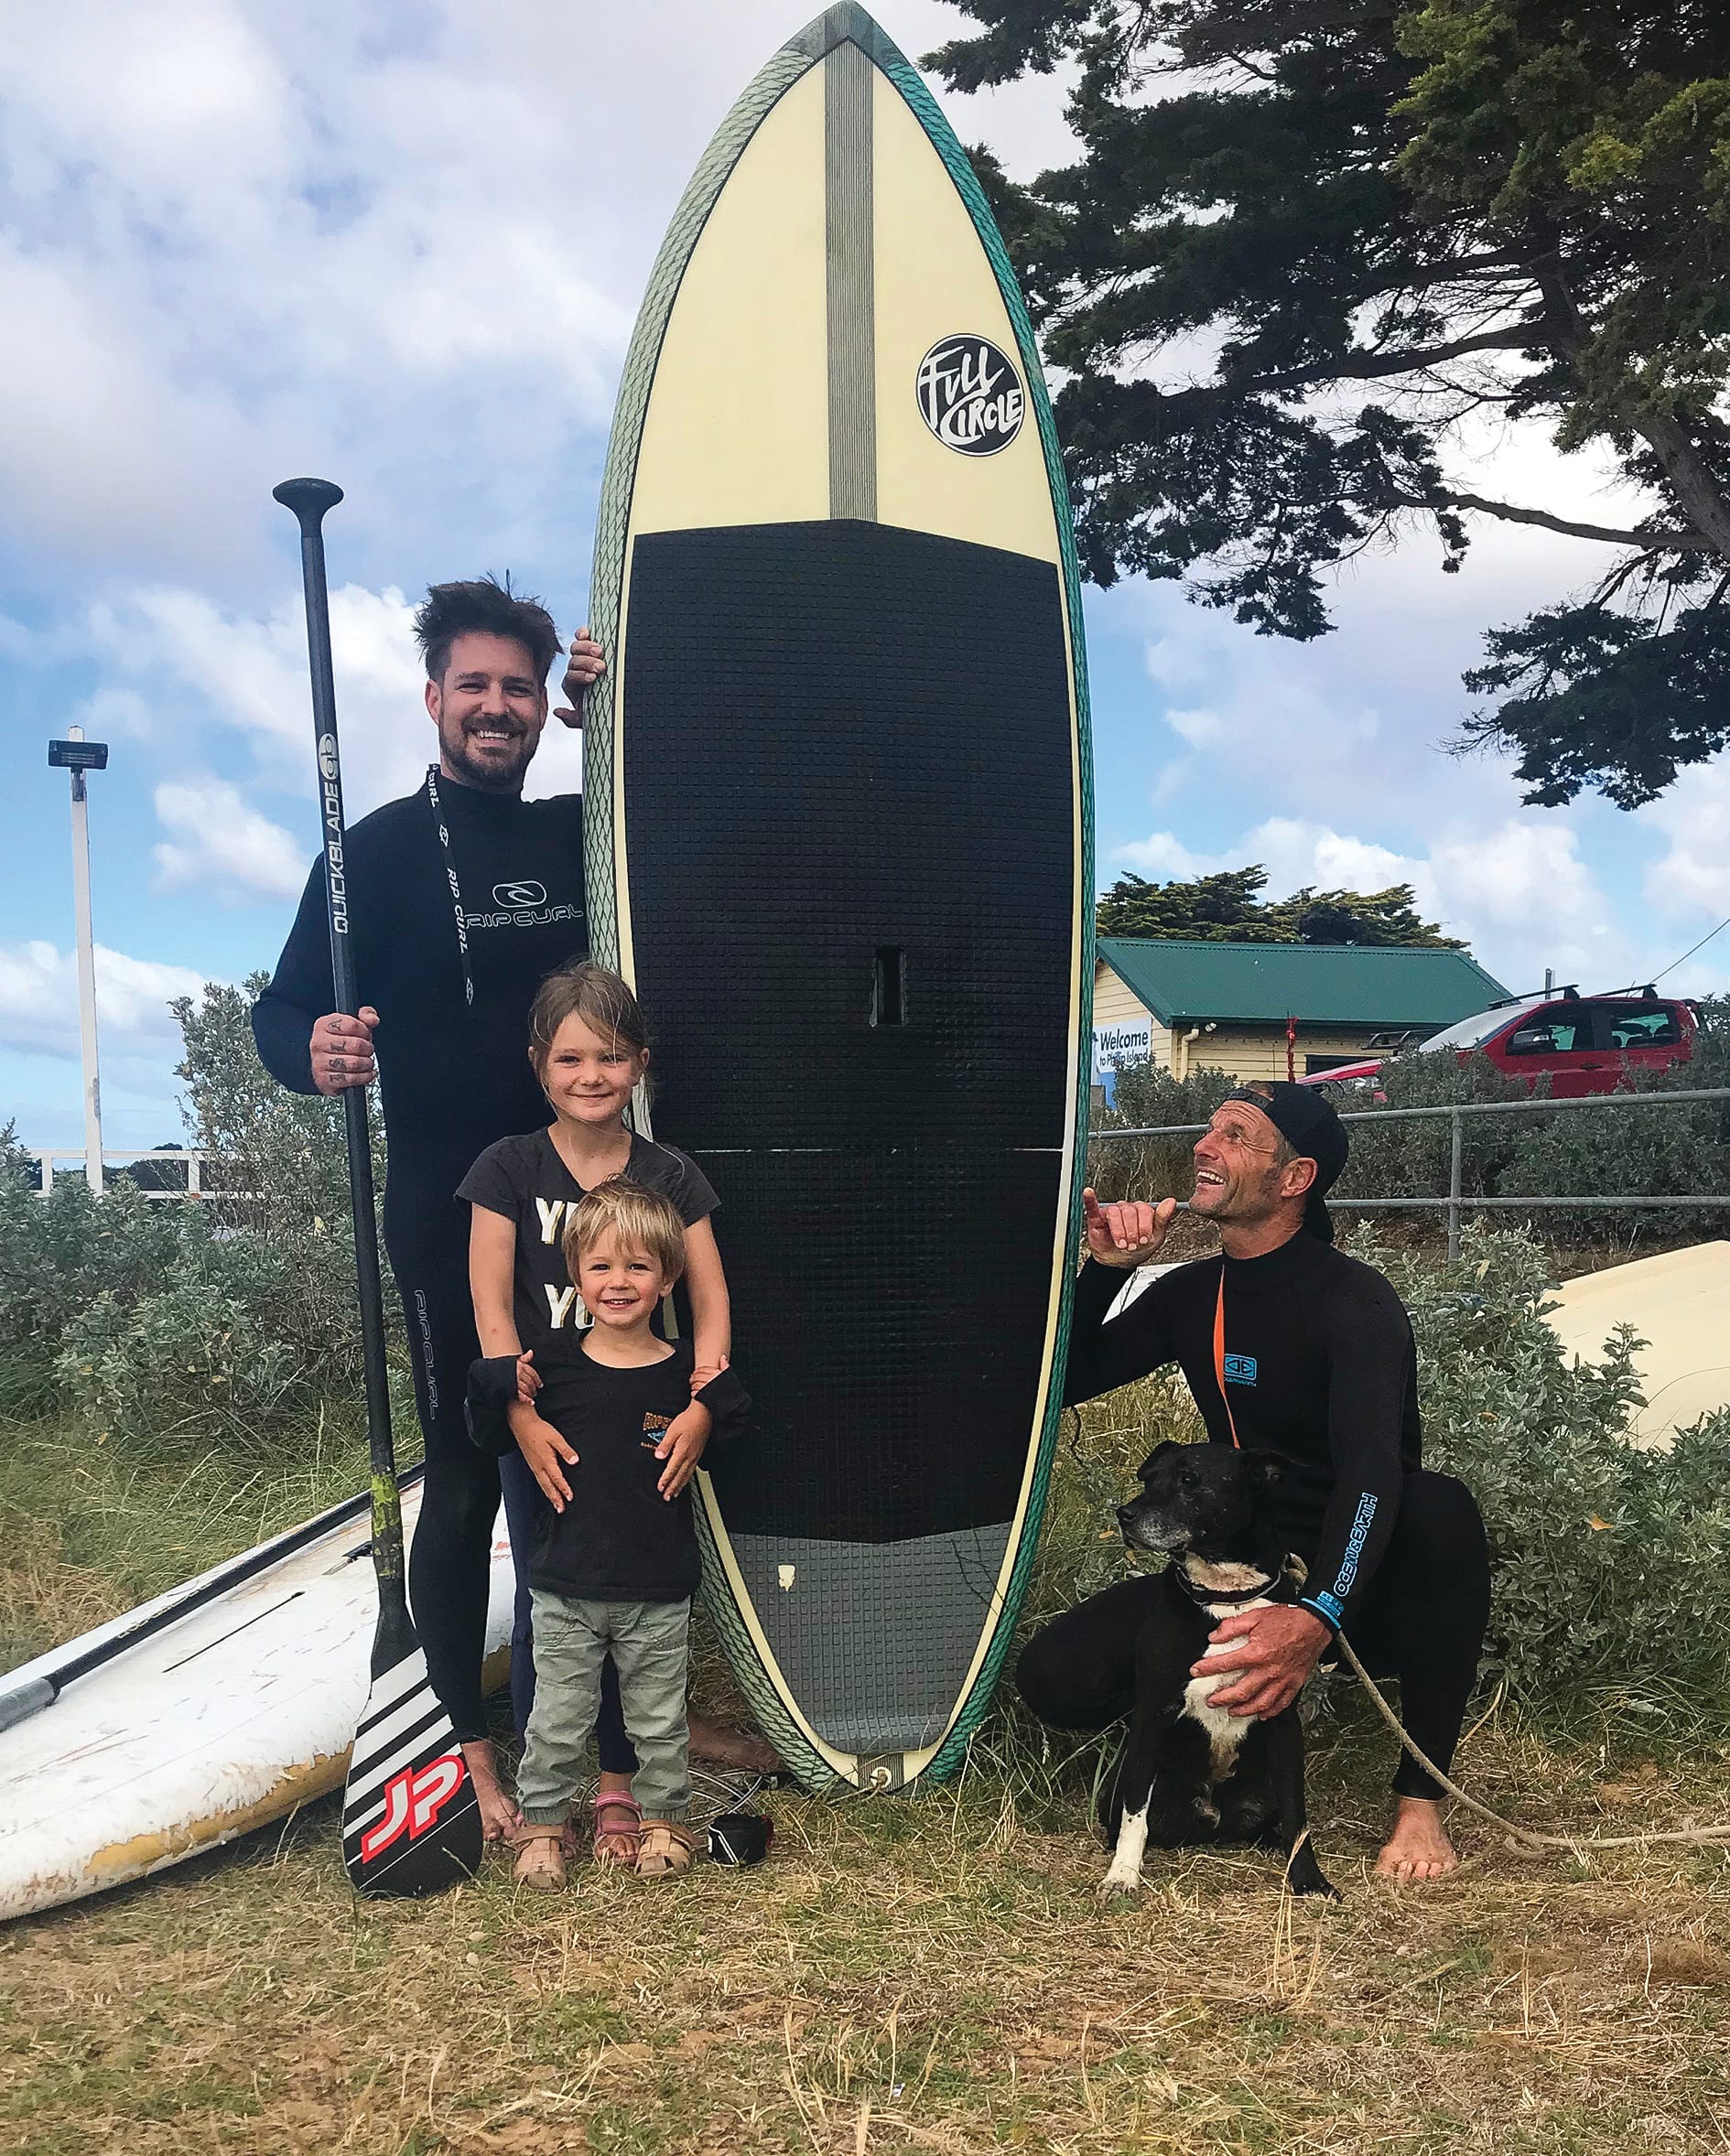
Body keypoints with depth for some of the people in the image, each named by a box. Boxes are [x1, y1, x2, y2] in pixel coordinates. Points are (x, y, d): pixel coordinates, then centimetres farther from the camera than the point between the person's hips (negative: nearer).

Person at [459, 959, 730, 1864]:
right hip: (546, 1432, -1)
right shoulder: (509, 1168, -3)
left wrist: (699, 1406, -16)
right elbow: (491, 1304, -8)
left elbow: (710, 1304, -2)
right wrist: (522, 1417, -19)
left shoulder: (669, 1175, 0)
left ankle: (616, 1787, 28)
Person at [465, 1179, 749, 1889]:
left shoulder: (685, 1370, -6)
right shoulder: (552, 1359, -6)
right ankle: (540, 1825, 33)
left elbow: (737, 1425, 7)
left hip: (659, 1594, 0)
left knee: (659, 1722, 15)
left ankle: (663, 1821, 35)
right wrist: (510, 1390, -15)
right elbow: (485, 1422, 6)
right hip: (566, 1589, 0)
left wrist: (712, 1406, -14)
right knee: (557, 1722, 12)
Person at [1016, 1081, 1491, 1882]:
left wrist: (1318, 1617, -49)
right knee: (1056, 1675, -17)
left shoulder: (1353, 1299, -18)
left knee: (1441, 1508, -38)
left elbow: (1372, 1470, -33)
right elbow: (1065, 1383, 6)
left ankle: (1420, 1801, -21)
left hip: (1359, 1587, -4)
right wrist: (1104, 1268, -9)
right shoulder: (1190, 1294, 4)